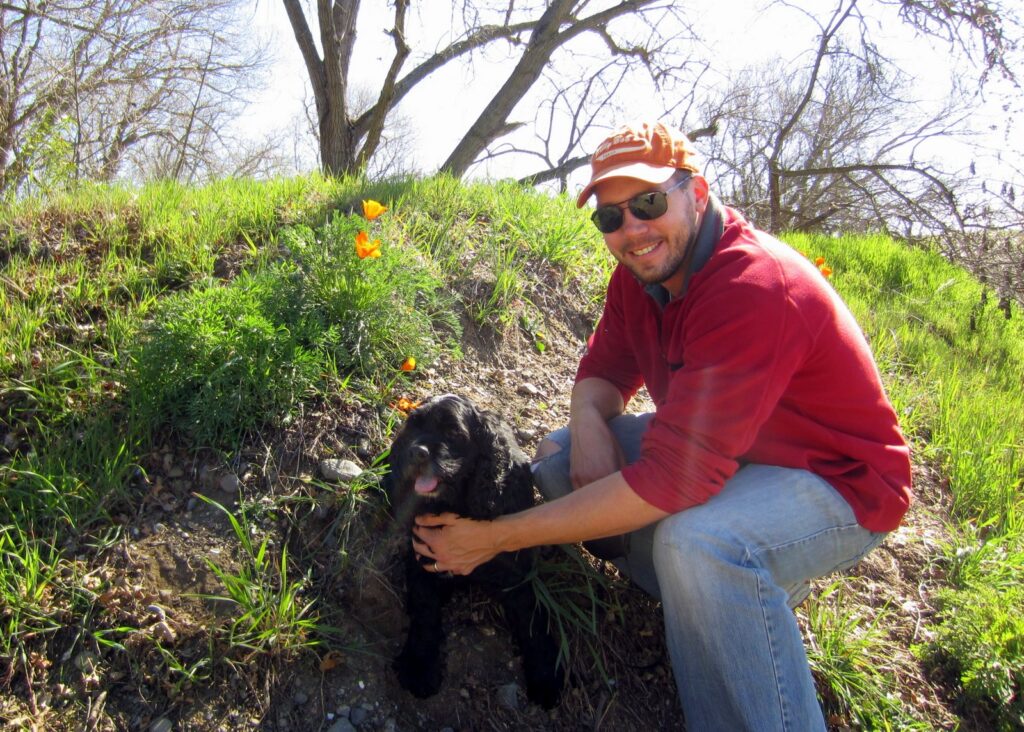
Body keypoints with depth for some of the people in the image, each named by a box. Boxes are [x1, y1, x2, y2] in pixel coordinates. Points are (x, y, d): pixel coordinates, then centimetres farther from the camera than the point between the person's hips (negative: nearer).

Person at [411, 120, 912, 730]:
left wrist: (496, 537, -33)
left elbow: (671, 478, -37)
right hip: (728, 446, 9)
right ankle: (746, 591, 4)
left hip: (840, 478, -9)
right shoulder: (641, 271, -5)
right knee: (556, 458, -1)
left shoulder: (755, 291, -33)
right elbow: (606, 368, 7)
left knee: (696, 542, -39)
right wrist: (588, 422, -21)